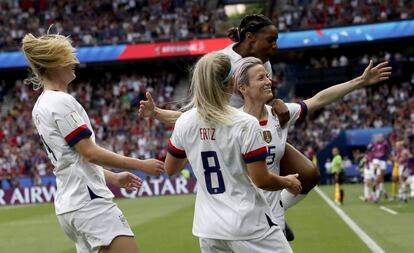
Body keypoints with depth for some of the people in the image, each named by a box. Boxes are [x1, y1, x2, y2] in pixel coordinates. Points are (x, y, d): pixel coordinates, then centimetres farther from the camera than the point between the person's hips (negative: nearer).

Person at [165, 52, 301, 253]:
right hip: (249, 226, -5)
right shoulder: (245, 124, -14)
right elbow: (261, 180, -12)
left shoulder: (184, 123, -1)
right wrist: (288, 183, 7)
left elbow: (170, 169, 14)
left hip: (209, 229, 5)